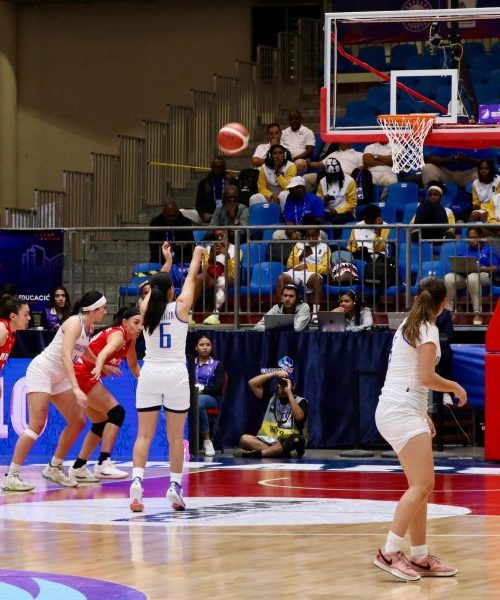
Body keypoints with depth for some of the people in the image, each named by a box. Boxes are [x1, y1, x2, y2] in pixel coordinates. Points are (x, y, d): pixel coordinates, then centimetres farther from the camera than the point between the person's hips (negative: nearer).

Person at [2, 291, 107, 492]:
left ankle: (54, 468, 21)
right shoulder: (75, 323, -20)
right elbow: (65, 356, -30)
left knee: (78, 421, 7)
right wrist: (76, 389, -37)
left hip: (59, 377, 9)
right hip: (41, 371, -9)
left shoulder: (89, 327, 6)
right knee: (37, 424, -19)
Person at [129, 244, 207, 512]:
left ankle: (137, 480, -19)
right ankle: (175, 487, 5)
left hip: (150, 373, 2)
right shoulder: (180, 307, -4)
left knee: (144, 435, 0)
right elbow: (191, 277, 12)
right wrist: (196, 255, 30)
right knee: (176, 436, 6)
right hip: (176, 374, -2)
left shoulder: (146, 309, 2)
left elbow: (155, 288, 22)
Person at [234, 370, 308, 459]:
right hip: (267, 441, 4)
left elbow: (299, 417, -18)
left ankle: (253, 455, -45)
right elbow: (252, 383, 7)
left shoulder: (300, 402, 3)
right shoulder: (271, 397, 14)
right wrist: (274, 374, 0)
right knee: (244, 439, -24)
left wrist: (289, 392, -15)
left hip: (287, 443, -3)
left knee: (298, 440, -38)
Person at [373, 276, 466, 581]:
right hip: (402, 412, -10)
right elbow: (426, 377, -17)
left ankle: (420, 557, 10)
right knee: (422, 485, -15)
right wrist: (456, 387, 0)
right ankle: (389, 552, -20)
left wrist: (423, 414, 24)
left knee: (422, 486, 9)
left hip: (403, 410, 10)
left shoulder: (408, 326, 17)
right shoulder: (429, 330, -10)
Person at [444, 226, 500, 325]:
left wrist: (482, 268, -14)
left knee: (472, 278, -42)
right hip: (462, 275, 4)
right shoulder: (462, 250, 29)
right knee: (448, 278, -30)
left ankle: (477, 314, -39)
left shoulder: (489, 250, 17)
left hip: (483, 275, -4)